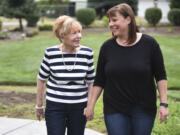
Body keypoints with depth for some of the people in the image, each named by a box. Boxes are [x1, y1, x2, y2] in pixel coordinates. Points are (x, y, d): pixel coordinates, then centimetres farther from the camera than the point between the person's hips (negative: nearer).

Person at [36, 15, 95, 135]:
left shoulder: (87, 53, -6)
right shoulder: (51, 53, -10)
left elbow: (90, 82, 6)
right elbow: (42, 79, 3)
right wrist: (39, 105, 8)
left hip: (79, 107, 2)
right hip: (55, 107, -2)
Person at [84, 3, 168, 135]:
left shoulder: (149, 43, -5)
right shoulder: (107, 47, 0)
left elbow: (161, 77, -2)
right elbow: (99, 81, 6)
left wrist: (163, 104, -7)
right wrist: (91, 105, 4)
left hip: (143, 109, -1)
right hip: (115, 110, 1)